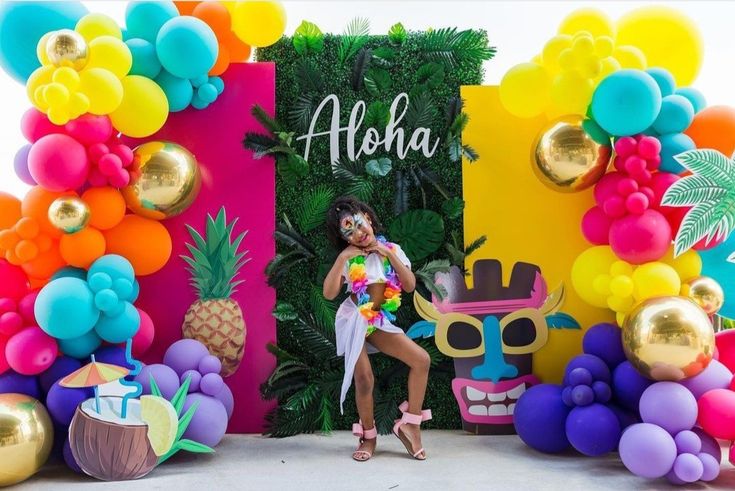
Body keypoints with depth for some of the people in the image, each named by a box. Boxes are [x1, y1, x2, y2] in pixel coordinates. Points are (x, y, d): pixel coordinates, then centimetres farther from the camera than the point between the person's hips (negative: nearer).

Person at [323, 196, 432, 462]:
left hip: (379, 322, 3)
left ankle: (409, 424, -1)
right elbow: (329, 293, -19)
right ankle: (368, 436, 17)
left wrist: (390, 255, -16)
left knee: (422, 359, -11)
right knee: (364, 379, -7)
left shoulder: (392, 250, 0)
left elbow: (410, 286, -8)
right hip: (353, 320, -3)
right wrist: (342, 257, -23)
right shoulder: (349, 258, -9)